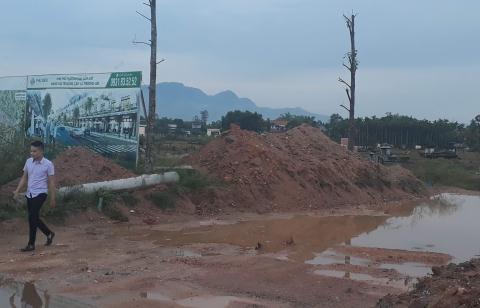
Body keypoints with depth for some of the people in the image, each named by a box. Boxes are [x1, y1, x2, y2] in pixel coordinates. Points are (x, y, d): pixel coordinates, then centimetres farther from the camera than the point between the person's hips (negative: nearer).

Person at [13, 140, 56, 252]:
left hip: (40, 194, -6)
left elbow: (51, 182, -7)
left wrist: (53, 199, -7)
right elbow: (24, 178, 13)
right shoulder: (28, 161, 6)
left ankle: (31, 244, -8)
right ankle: (49, 234, 34)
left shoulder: (48, 164, -10)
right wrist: (17, 191, 2)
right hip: (29, 194, 6)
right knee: (34, 218, 12)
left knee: (32, 217, -15)